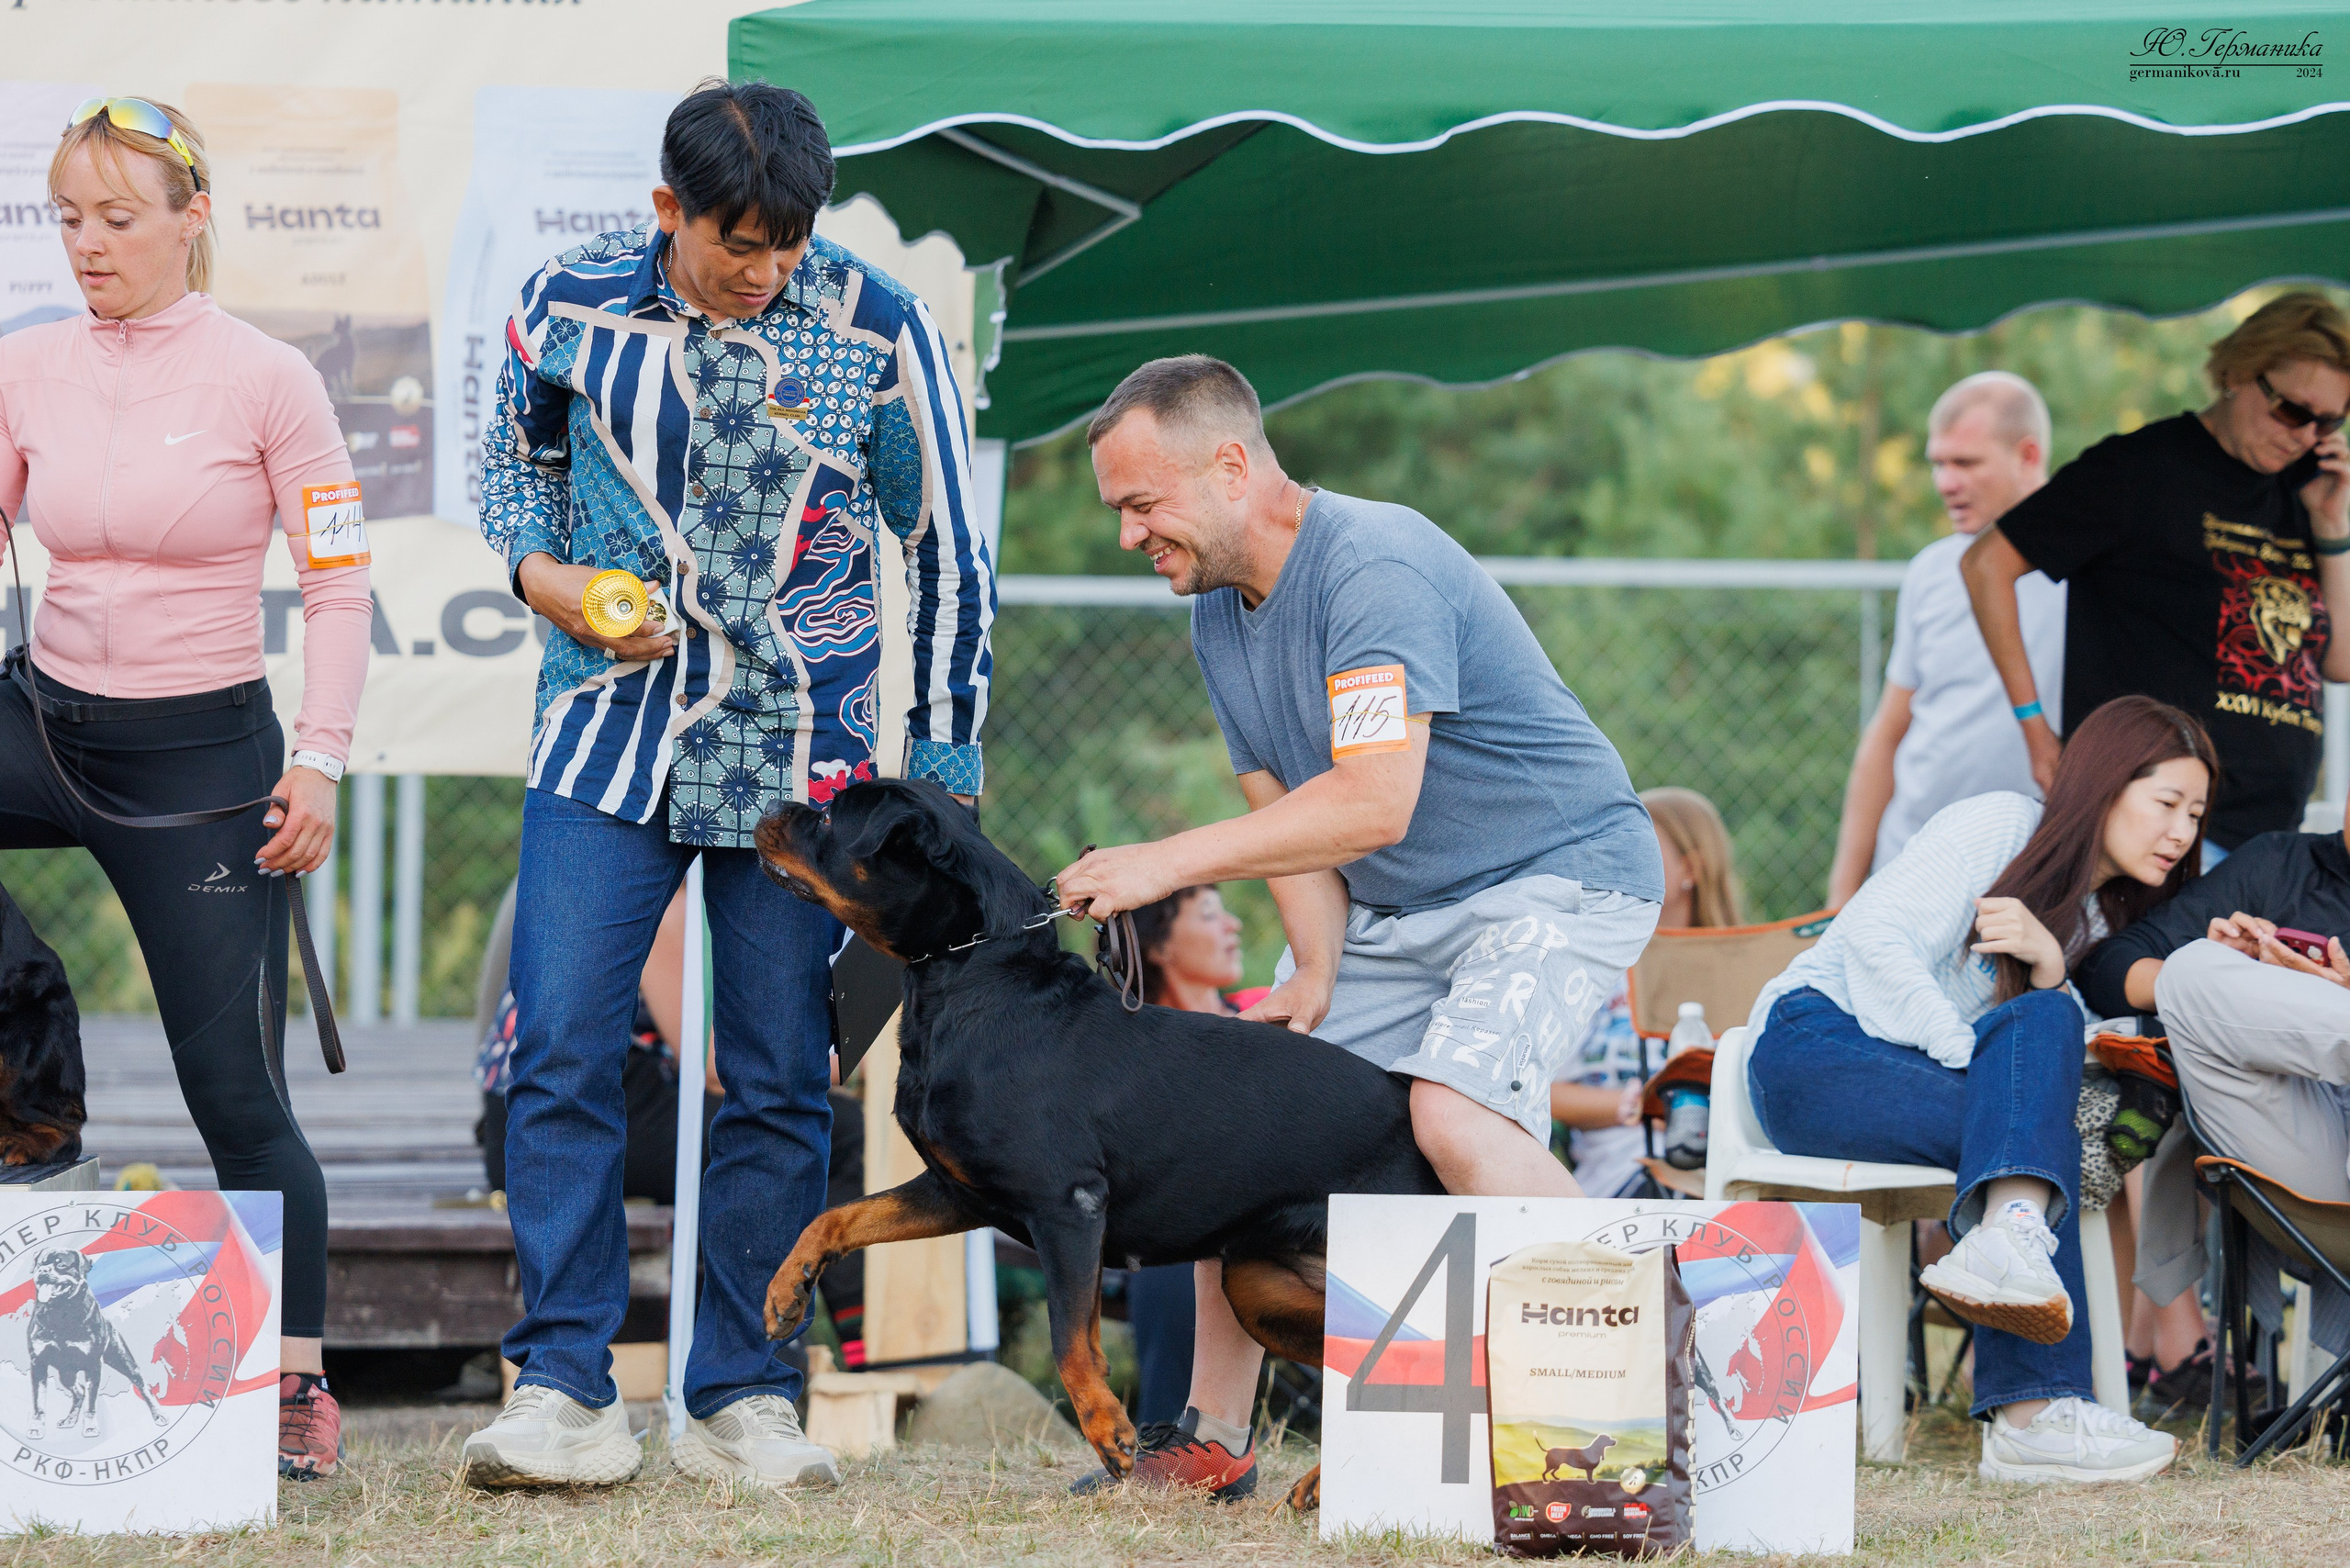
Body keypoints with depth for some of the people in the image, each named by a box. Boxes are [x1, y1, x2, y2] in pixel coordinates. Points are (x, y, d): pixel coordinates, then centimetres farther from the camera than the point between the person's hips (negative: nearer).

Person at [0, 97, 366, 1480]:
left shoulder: (265, 380, -8)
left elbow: (340, 581, -5)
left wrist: (318, 761, -11)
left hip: (202, 751, -4)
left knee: (238, 1094, -4)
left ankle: (299, 1392, 5)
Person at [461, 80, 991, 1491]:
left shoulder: (878, 331, -6)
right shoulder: (570, 309, -3)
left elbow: (948, 562, 3)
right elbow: (515, 455, 17)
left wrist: (943, 778, 3)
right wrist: (545, 574, -4)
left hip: (806, 759, -1)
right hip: (611, 737, 1)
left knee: (780, 1085, 2)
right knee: (561, 1054, -8)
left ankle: (747, 1403, 11)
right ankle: (568, 1396, -3)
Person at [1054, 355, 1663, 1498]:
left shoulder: (1375, 567, -26)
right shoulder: (1217, 612, 4)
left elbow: (1371, 803, -34)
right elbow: (1285, 807, 7)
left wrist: (1169, 864, -33)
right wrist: (1318, 971, -9)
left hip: (1558, 875, -9)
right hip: (1390, 911, 9)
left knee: (1456, 1114, -30)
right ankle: (1210, 1440, 14)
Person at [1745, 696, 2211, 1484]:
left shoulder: (2097, 916, 18)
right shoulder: (2001, 827, -4)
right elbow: (1875, 938, -16)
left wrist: (2049, 964, -18)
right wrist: (1975, 1062, -25)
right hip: (1814, 1045, -6)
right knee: (2044, 1136, -30)